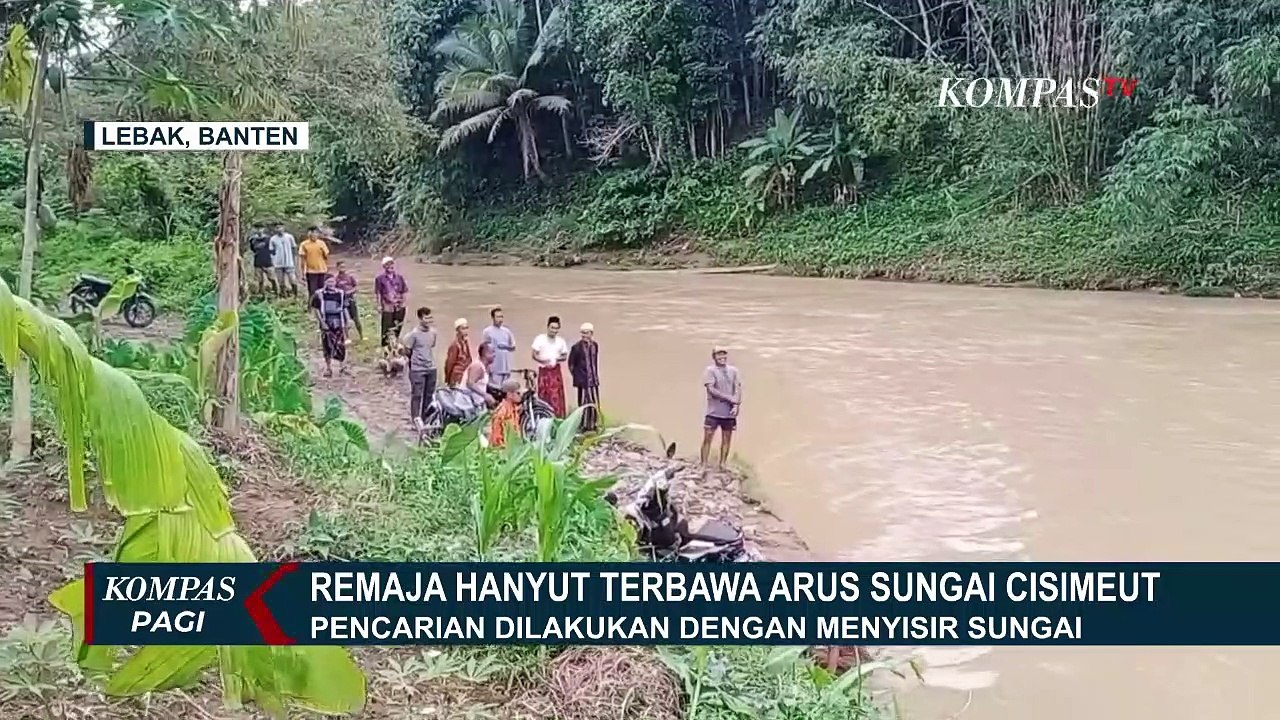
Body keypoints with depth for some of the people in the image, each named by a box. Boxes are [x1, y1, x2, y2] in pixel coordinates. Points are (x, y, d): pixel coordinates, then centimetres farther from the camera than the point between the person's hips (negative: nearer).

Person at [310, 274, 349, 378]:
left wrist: (346, 322, 7)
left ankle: (342, 367, 12)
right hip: (326, 325, -1)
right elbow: (316, 310, -1)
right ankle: (328, 368, 14)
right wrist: (322, 322, -8)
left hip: (338, 323, 1)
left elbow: (344, 309, 11)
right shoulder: (319, 294, -3)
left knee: (341, 346, 0)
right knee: (327, 347, 3)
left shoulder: (340, 293, 5)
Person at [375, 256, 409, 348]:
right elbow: (378, 293, -3)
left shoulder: (399, 277, 5)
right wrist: (379, 305, -6)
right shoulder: (380, 278, -5)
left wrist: (403, 302, 4)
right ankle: (385, 344, 8)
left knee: (397, 326, 10)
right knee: (387, 327, -2)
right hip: (387, 306, -3)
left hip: (399, 306, 3)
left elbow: (404, 291, 10)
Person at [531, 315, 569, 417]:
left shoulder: (561, 341, 8)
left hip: (556, 371, 2)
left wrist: (558, 359, -10)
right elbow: (534, 355, -4)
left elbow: (565, 356, 13)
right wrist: (542, 361, -23)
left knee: (557, 397, -4)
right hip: (543, 371, -2)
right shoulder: (540, 339, -2)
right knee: (544, 396, 2)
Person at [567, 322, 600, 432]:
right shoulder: (577, 347, -9)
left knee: (595, 402, 8)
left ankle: (593, 425, 19)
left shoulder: (595, 346, 6)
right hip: (583, 381, -5)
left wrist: (596, 376, 13)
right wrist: (576, 376, -1)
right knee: (584, 402, -1)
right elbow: (571, 364, -2)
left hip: (593, 380, 5)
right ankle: (584, 426, 7)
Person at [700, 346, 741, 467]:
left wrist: (736, 405, -8)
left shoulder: (733, 370, 8)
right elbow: (711, 389, -11)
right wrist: (729, 398, -11)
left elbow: (738, 389, 6)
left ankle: (722, 465, 18)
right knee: (707, 438, -4)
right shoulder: (710, 370, -4)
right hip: (714, 411, -4)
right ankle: (703, 465, 0)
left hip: (729, 412, 4)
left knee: (726, 439, 8)